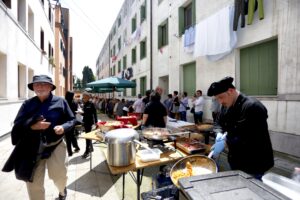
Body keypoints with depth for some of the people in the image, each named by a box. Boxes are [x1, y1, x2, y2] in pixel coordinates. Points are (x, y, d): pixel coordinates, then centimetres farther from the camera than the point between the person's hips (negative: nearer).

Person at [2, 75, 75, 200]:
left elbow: (71, 120, 2)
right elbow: (17, 125, 2)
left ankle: (62, 190, 35)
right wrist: (33, 126, -18)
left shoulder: (60, 102, -4)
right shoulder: (27, 104, 2)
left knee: (58, 175, -4)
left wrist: (63, 127, -19)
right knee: (34, 182, 10)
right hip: (33, 147, 3)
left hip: (55, 144, -2)